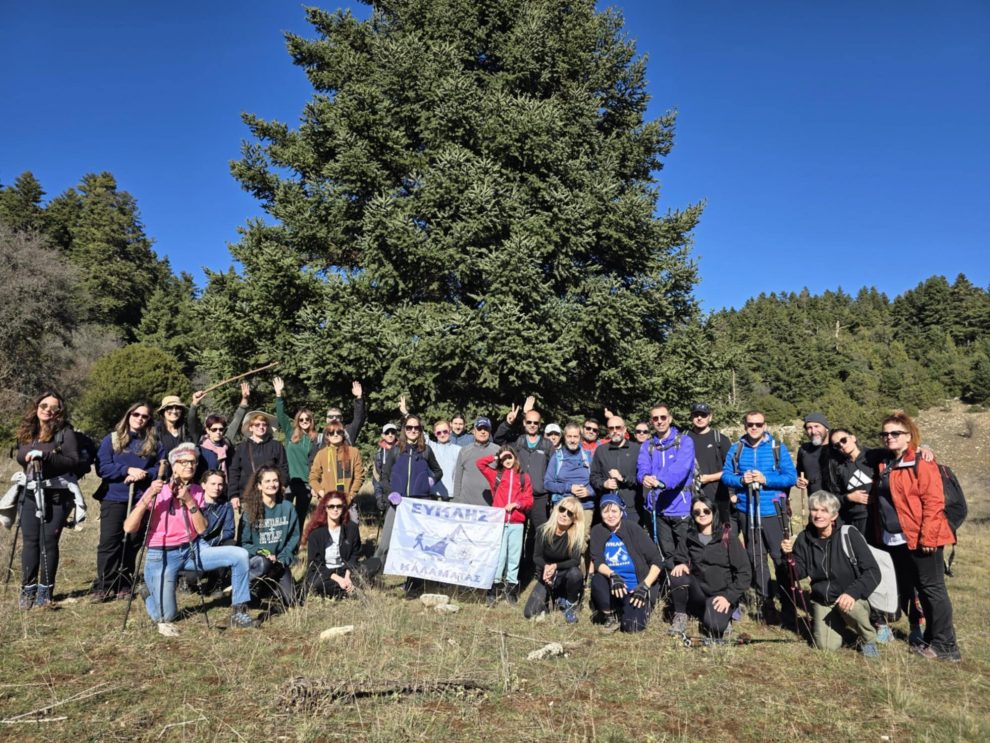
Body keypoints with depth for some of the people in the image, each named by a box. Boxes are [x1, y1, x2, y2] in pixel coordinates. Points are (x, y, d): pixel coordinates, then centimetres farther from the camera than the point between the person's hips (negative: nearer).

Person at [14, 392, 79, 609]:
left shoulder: (65, 432, -5)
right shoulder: (26, 432, 12)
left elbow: (73, 461, -14)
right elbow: (21, 459, 23)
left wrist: (44, 456, -23)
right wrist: (29, 466, 2)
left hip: (57, 495, -5)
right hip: (30, 494, 5)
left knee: (48, 541, -2)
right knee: (30, 540, 3)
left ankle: (45, 591, 8)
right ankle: (28, 589, 12)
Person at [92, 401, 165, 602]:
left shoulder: (154, 442, 9)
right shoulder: (111, 439, 5)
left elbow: (162, 468, 2)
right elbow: (102, 467, -4)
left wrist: (142, 475, -14)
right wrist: (128, 470, -16)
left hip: (141, 499, 1)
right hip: (113, 498, -1)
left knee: (132, 543, 6)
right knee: (109, 543, -3)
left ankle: (125, 585, 16)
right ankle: (103, 586, 5)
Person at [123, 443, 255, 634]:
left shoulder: (196, 491, 3)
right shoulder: (157, 491, -10)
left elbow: (202, 529, -5)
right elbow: (129, 528, -18)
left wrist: (189, 501, -16)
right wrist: (148, 497, -28)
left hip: (193, 550, 4)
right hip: (162, 556, -4)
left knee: (239, 555, -17)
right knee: (166, 616, -7)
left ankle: (238, 612, -3)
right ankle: (150, 592, 28)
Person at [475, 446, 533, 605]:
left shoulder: (524, 477, 10)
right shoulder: (495, 474, 10)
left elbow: (529, 500, 6)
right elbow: (479, 463, 3)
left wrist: (516, 504, -11)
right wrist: (496, 457, 2)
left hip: (517, 523, 1)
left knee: (514, 555, 4)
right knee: (498, 554, -2)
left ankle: (511, 587, 12)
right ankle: (494, 586, 3)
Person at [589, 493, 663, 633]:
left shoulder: (633, 529, -9)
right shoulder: (597, 531, -1)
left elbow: (657, 560, -9)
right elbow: (598, 562, -11)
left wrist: (645, 586, -19)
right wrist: (612, 575, -31)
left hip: (635, 587, -2)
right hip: (614, 587, 2)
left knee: (631, 627, -20)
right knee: (597, 581, -30)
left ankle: (642, 607, 16)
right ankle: (612, 616, -1)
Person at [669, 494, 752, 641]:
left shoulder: (728, 536, -9)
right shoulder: (691, 537, 4)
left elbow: (745, 572, -10)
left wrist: (729, 597, -18)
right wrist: (681, 564, -13)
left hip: (721, 593, -4)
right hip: (698, 591, 4)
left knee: (714, 628, -31)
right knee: (677, 576, -26)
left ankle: (725, 615, 5)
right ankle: (680, 616, -4)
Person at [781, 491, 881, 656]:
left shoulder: (848, 535, -16)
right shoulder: (805, 538, -5)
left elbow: (873, 572, -18)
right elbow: (799, 573, -2)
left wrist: (852, 592, -33)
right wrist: (789, 556, -22)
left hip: (849, 597, -3)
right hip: (822, 601, 3)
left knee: (848, 606, -36)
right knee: (827, 646, -9)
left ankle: (868, 639, -2)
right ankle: (839, 622, 25)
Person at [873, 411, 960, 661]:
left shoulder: (922, 464, -11)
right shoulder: (884, 465, 13)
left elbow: (933, 502, -17)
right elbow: (880, 503, 19)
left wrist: (928, 536, -20)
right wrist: (882, 533, 16)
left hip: (920, 539, -9)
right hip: (895, 540, 9)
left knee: (931, 589, -1)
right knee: (906, 590, 15)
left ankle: (945, 646, 9)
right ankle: (928, 637, 28)